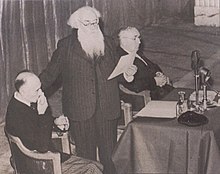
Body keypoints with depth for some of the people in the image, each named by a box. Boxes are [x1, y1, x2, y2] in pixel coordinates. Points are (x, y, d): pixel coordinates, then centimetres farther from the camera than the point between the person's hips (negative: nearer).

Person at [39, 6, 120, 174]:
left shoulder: (108, 43, 11)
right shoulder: (66, 46, 0)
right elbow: (50, 73, 3)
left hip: (107, 108, 3)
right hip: (81, 109, -3)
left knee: (109, 151, 7)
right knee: (86, 152, 4)